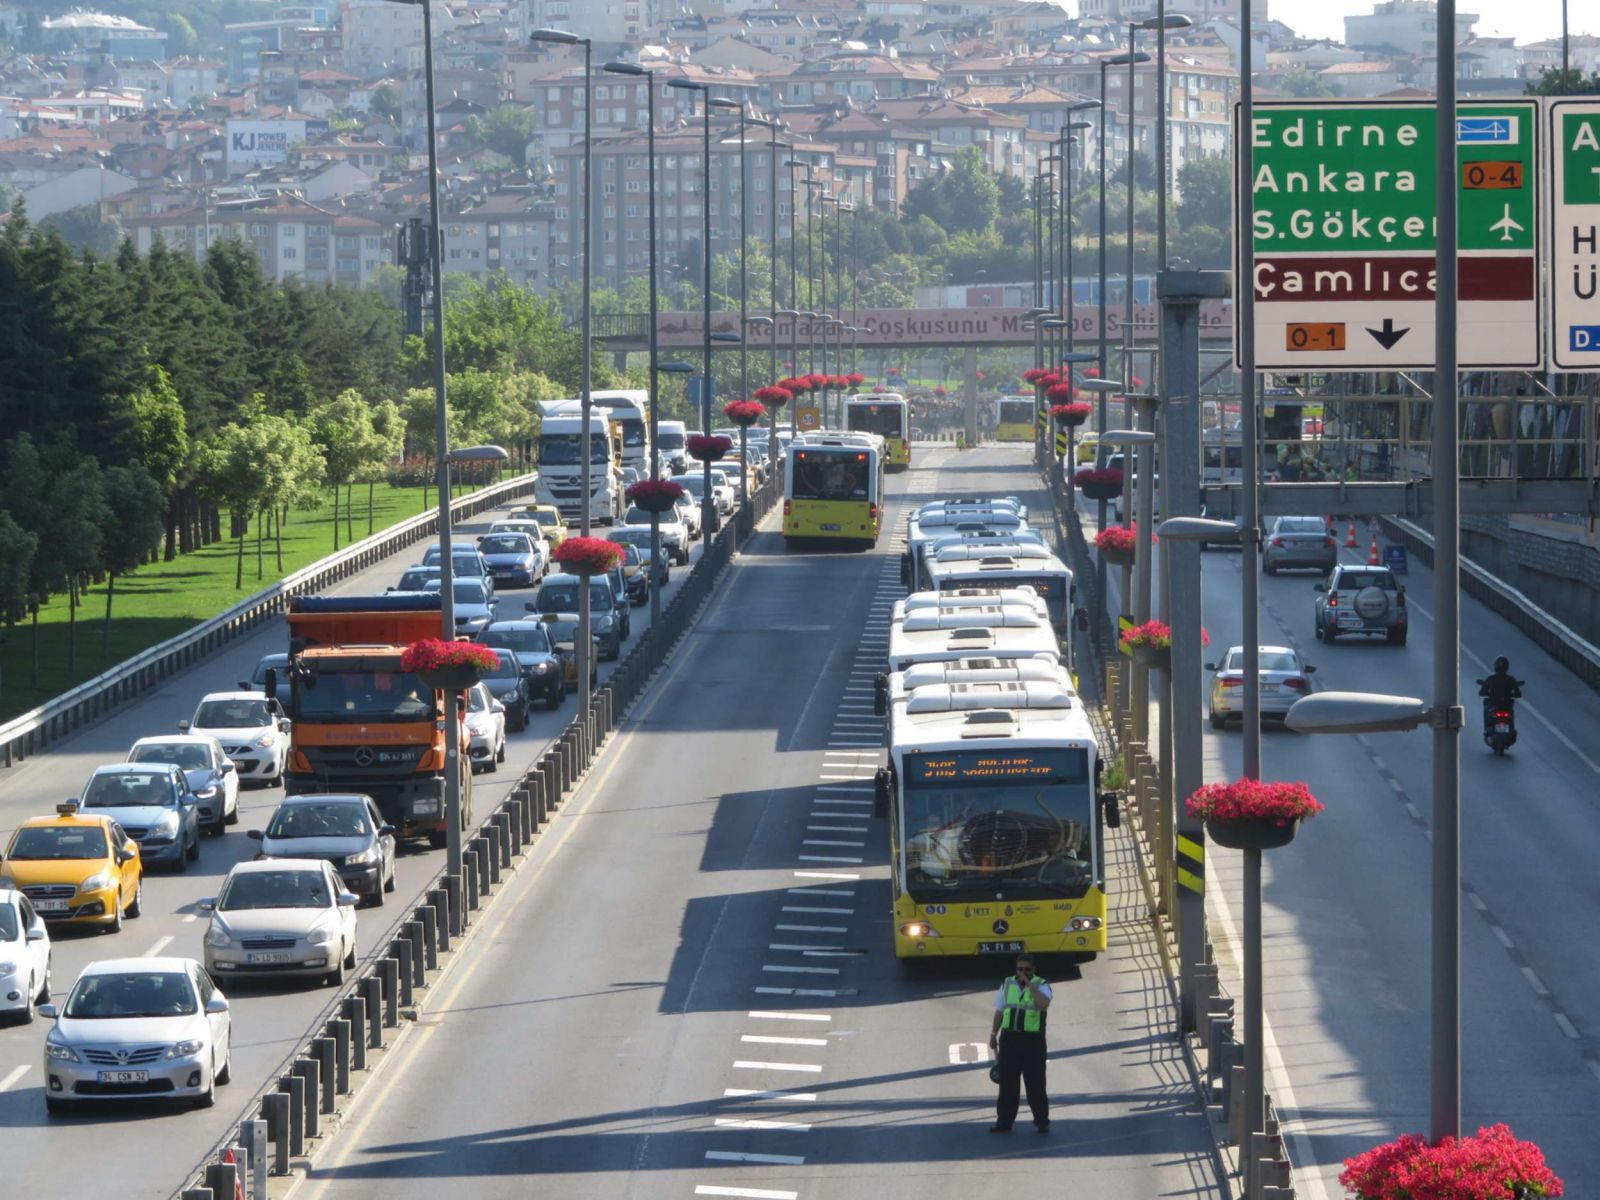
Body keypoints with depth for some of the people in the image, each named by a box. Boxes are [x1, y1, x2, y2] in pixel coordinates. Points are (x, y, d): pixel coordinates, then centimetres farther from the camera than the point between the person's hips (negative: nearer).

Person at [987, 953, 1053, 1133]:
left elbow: (1044, 1004, -24)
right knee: (1007, 1083, 5)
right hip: (1009, 1038, 3)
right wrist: (993, 1034, 13)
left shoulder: (1041, 986, -3)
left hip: (1033, 1040, -3)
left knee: (1035, 1083, -1)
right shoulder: (1007, 984, 9)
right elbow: (999, 1011, 15)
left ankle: (1042, 1121, 8)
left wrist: (1030, 985, -22)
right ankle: (1004, 1121, 10)